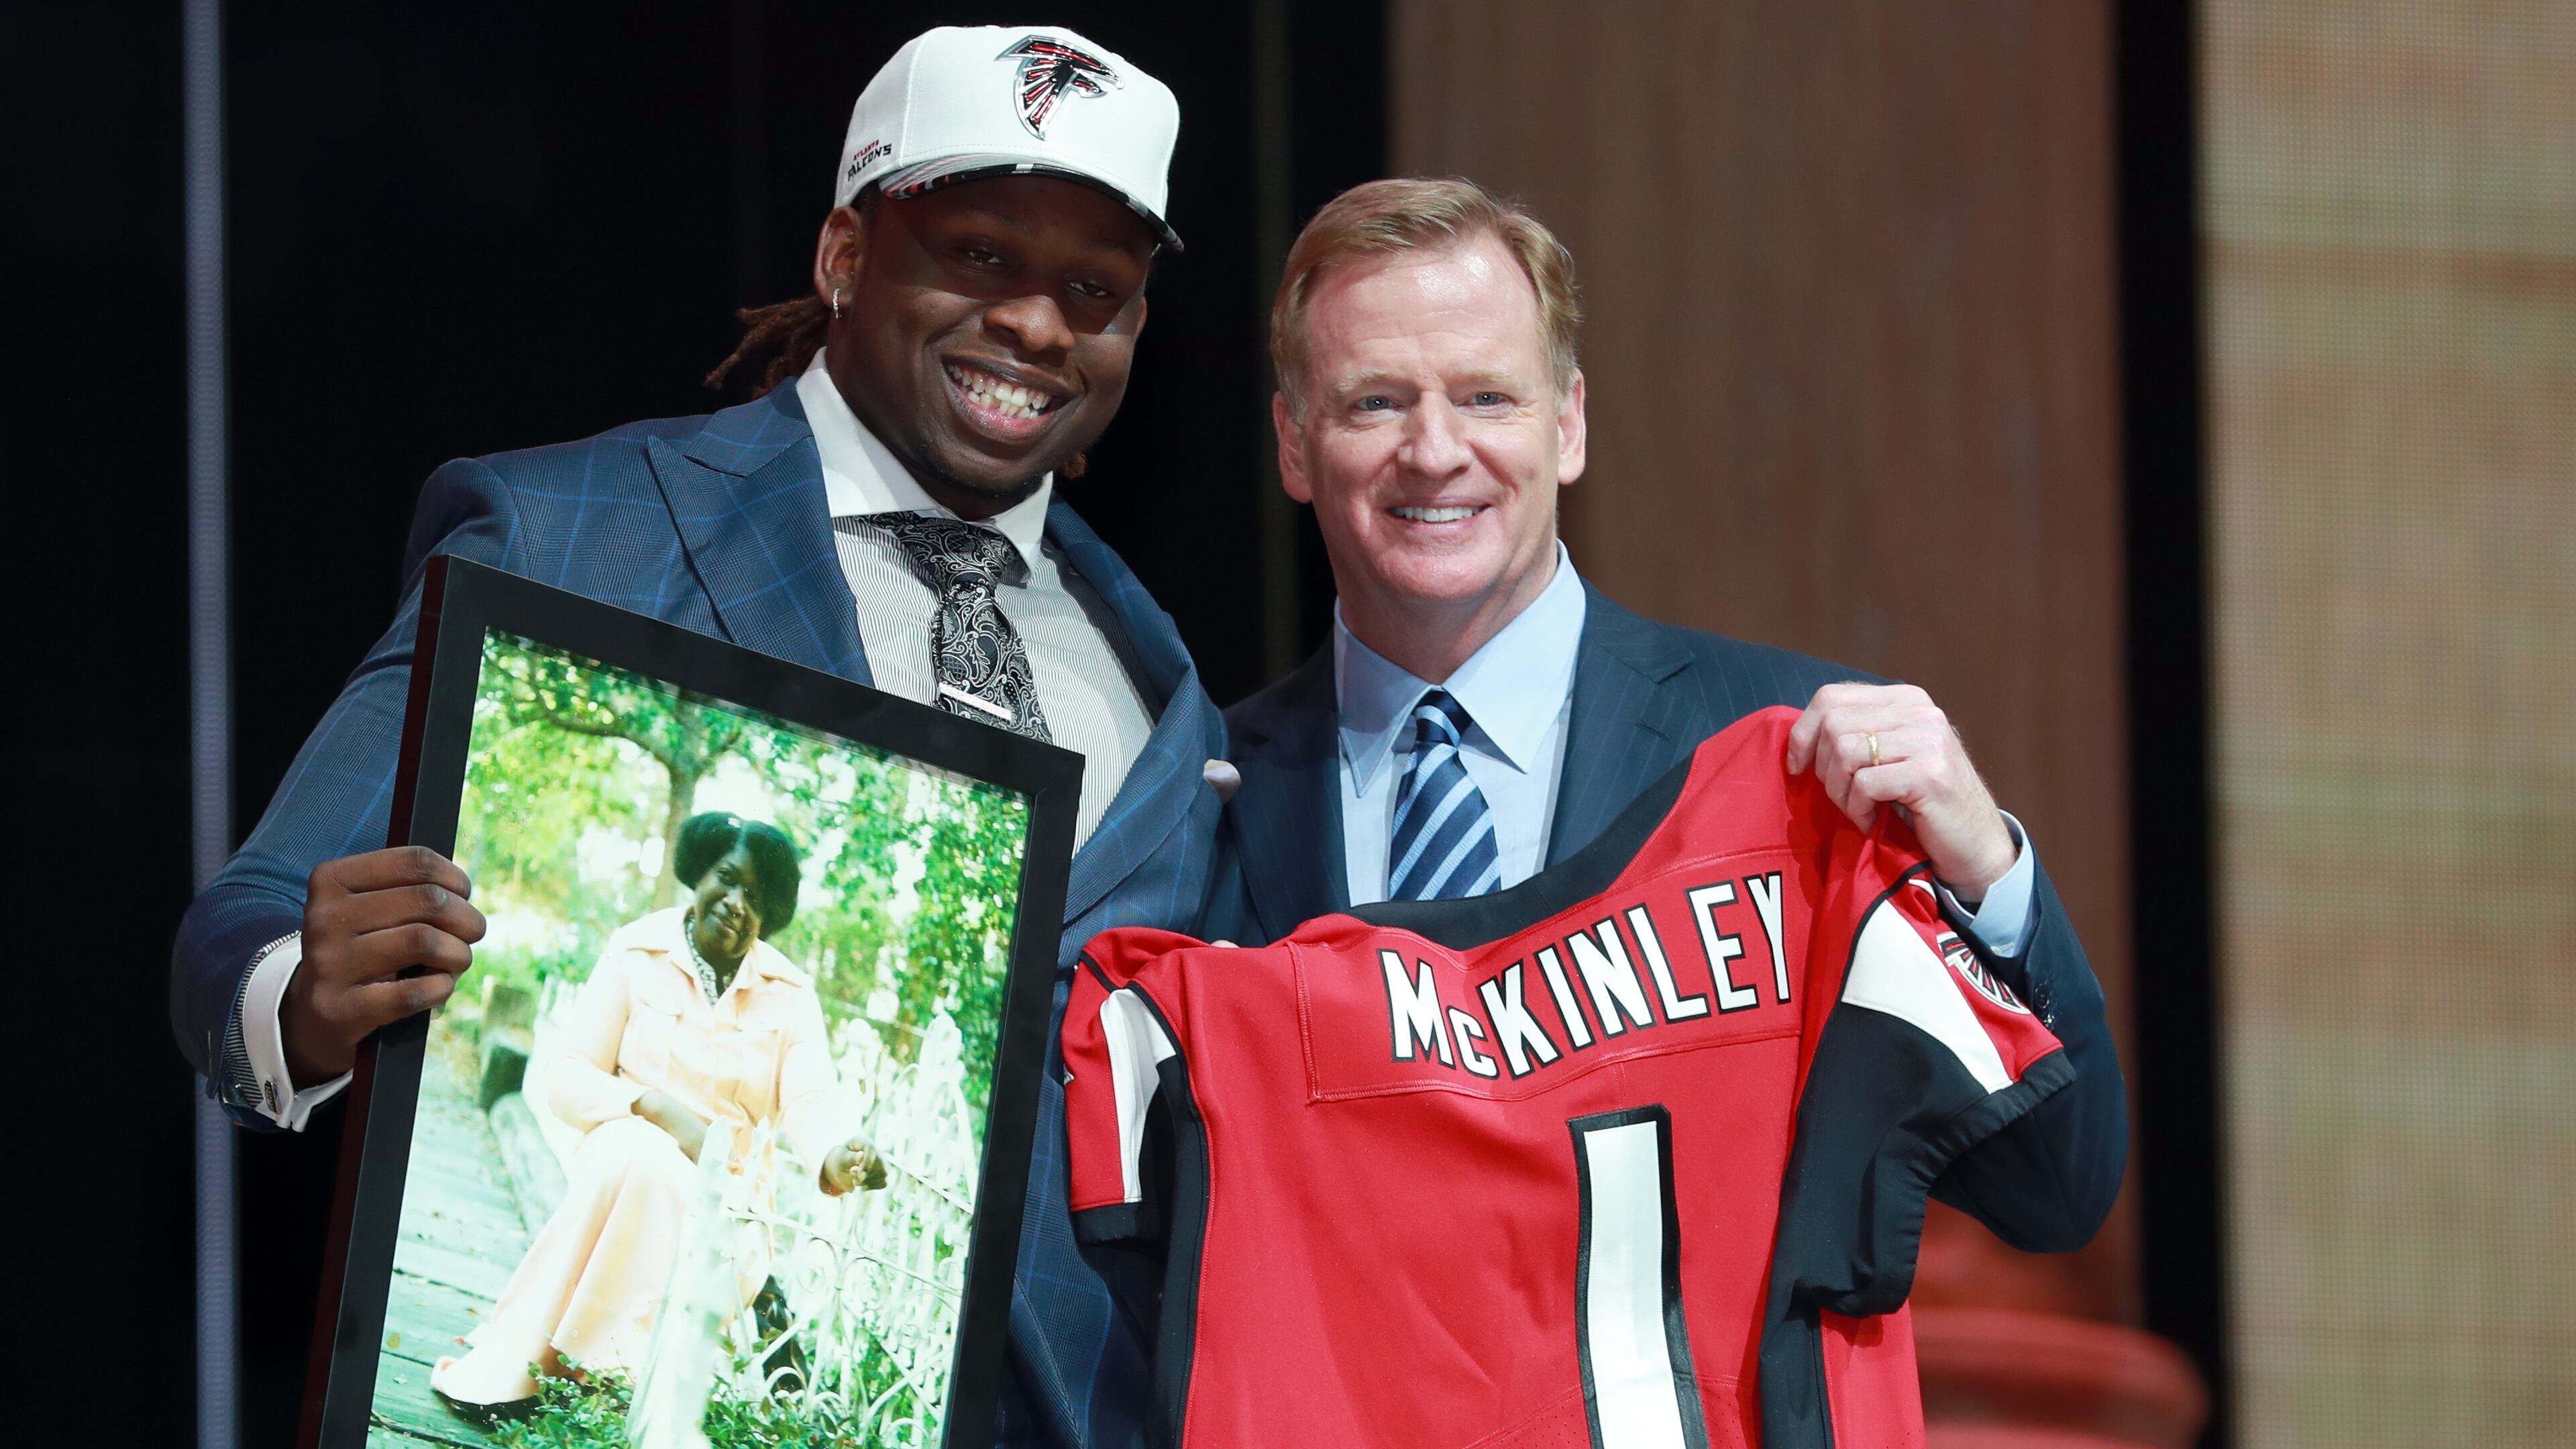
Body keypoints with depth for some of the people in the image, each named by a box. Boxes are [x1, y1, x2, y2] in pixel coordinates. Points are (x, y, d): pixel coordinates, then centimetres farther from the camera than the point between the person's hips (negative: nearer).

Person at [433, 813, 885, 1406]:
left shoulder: (789, 995, 4)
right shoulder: (637, 953, 1)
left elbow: (812, 1101, -10)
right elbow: (562, 1074, -3)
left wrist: (837, 1158, -35)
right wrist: (655, 1109, -21)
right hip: (619, 1171, -1)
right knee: (638, 1153, -38)